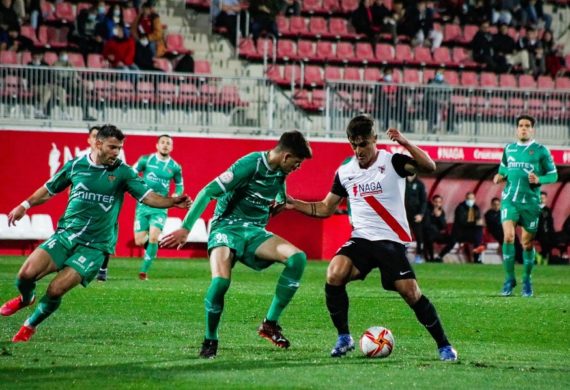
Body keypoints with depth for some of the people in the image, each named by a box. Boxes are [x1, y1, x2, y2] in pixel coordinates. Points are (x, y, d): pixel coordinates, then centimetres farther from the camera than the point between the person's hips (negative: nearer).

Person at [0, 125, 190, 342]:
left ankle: (30, 326, 13)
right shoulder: (75, 166, 2)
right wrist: (25, 206, 12)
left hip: (94, 246, -2)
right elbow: (49, 189, 17)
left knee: (56, 290, -15)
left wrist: (173, 202, -24)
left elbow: (147, 196, -9)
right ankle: (25, 298, 25)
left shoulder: (122, 172, -3)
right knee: (26, 274, -13)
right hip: (65, 235, 2)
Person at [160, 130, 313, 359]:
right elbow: (208, 192, -18)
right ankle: (210, 340, -8)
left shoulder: (280, 173, 6)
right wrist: (186, 229, -22)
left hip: (255, 232, 6)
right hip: (227, 227, -6)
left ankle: (270, 323, -11)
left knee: (297, 258, -19)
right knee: (221, 281, -32)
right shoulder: (250, 164, -17)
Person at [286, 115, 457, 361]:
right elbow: (325, 209, 17)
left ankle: (444, 346, 4)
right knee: (334, 275, -23)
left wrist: (405, 143, -33)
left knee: (410, 293, -14)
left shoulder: (392, 162, -5)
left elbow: (429, 167, -22)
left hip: (392, 241, -3)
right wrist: (295, 205, 3)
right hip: (361, 239, 4)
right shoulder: (345, 172, 9)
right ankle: (344, 338, -7)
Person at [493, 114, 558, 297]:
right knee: (508, 236, -16)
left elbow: (553, 175, 2)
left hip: (530, 201, -2)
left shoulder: (541, 151, 0)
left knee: (527, 243, 5)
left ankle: (527, 280, 24)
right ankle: (509, 278, -4)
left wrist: (538, 180, -16)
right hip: (510, 199, 2)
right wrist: (499, 177, 2)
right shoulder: (509, 149, 10)